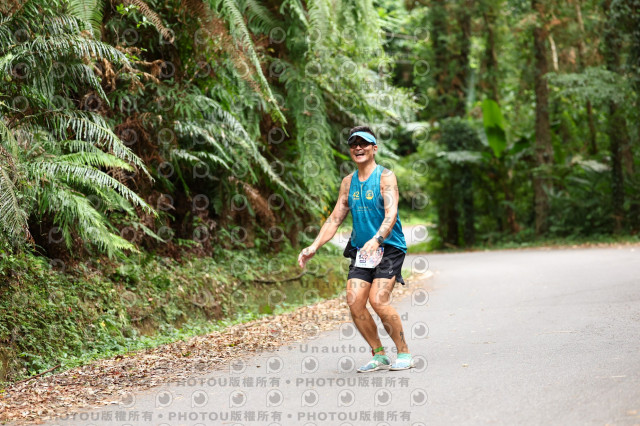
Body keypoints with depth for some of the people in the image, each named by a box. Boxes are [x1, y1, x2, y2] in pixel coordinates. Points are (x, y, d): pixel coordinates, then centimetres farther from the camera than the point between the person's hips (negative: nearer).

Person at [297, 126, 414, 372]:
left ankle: (404, 353, -1)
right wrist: (314, 247, 4)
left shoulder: (385, 177, -6)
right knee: (354, 302, -9)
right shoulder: (348, 182, 11)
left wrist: (377, 239, -37)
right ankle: (379, 355, 6)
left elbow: (391, 214, -20)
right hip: (360, 250, 6)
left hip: (389, 247, -5)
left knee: (378, 300, -19)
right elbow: (335, 219, 15)